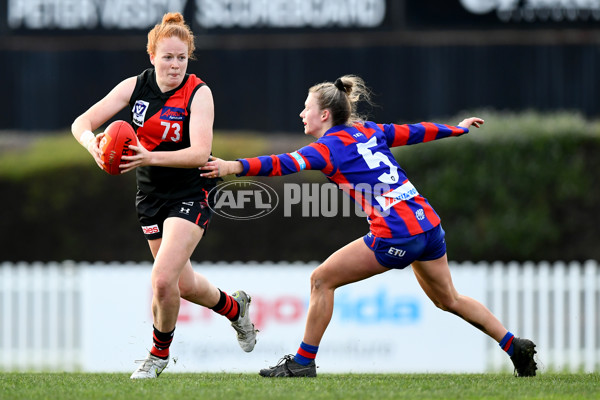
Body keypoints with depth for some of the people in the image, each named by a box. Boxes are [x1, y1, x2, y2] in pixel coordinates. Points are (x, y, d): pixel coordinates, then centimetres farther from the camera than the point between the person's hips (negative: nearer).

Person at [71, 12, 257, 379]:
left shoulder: (198, 93, -17)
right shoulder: (135, 87, -6)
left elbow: (200, 153, -29)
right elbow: (83, 122, -10)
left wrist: (150, 157, -43)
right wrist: (91, 142, -35)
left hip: (191, 195, -5)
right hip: (151, 195, 5)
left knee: (163, 279, -18)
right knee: (184, 284, 16)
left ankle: (159, 353, 7)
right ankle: (235, 307, 47)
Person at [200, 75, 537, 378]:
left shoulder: (328, 147, -5)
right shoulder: (370, 131, 16)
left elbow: (285, 164, -20)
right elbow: (414, 132, 28)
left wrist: (234, 167, -32)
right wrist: (457, 129, 45)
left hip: (395, 235, -8)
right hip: (428, 223, 8)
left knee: (322, 280, 4)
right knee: (449, 300, 26)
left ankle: (304, 361, 5)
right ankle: (515, 346, 26)